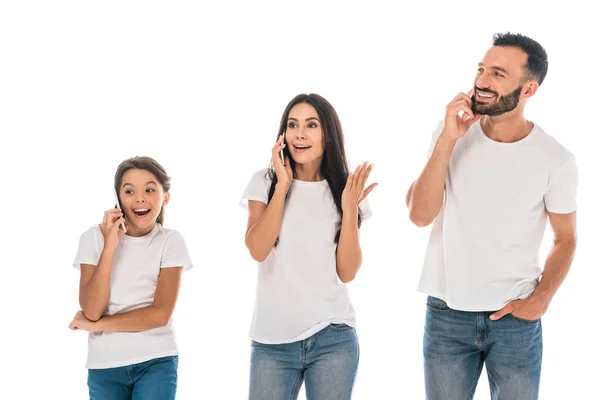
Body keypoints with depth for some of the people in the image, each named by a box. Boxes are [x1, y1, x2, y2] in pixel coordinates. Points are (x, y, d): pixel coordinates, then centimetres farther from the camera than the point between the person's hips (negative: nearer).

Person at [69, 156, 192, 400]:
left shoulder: (170, 241, -1)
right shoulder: (94, 238, 0)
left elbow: (160, 313, -10)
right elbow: (91, 311, -11)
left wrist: (95, 325, -8)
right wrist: (109, 247, -16)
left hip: (156, 362, -1)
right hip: (104, 365, 1)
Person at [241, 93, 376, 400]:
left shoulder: (343, 189, 5)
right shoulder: (264, 183, 4)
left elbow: (347, 273, -3)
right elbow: (257, 250, -11)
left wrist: (349, 208, -13)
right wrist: (282, 185, -12)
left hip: (333, 339, 0)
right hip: (272, 340, 0)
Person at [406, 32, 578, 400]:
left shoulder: (556, 160, -9)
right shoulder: (450, 134, -5)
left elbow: (565, 239, 3)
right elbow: (420, 215, -14)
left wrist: (540, 299, -10)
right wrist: (448, 140, -20)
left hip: (515, 318, -1)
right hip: (446, 315, 1)